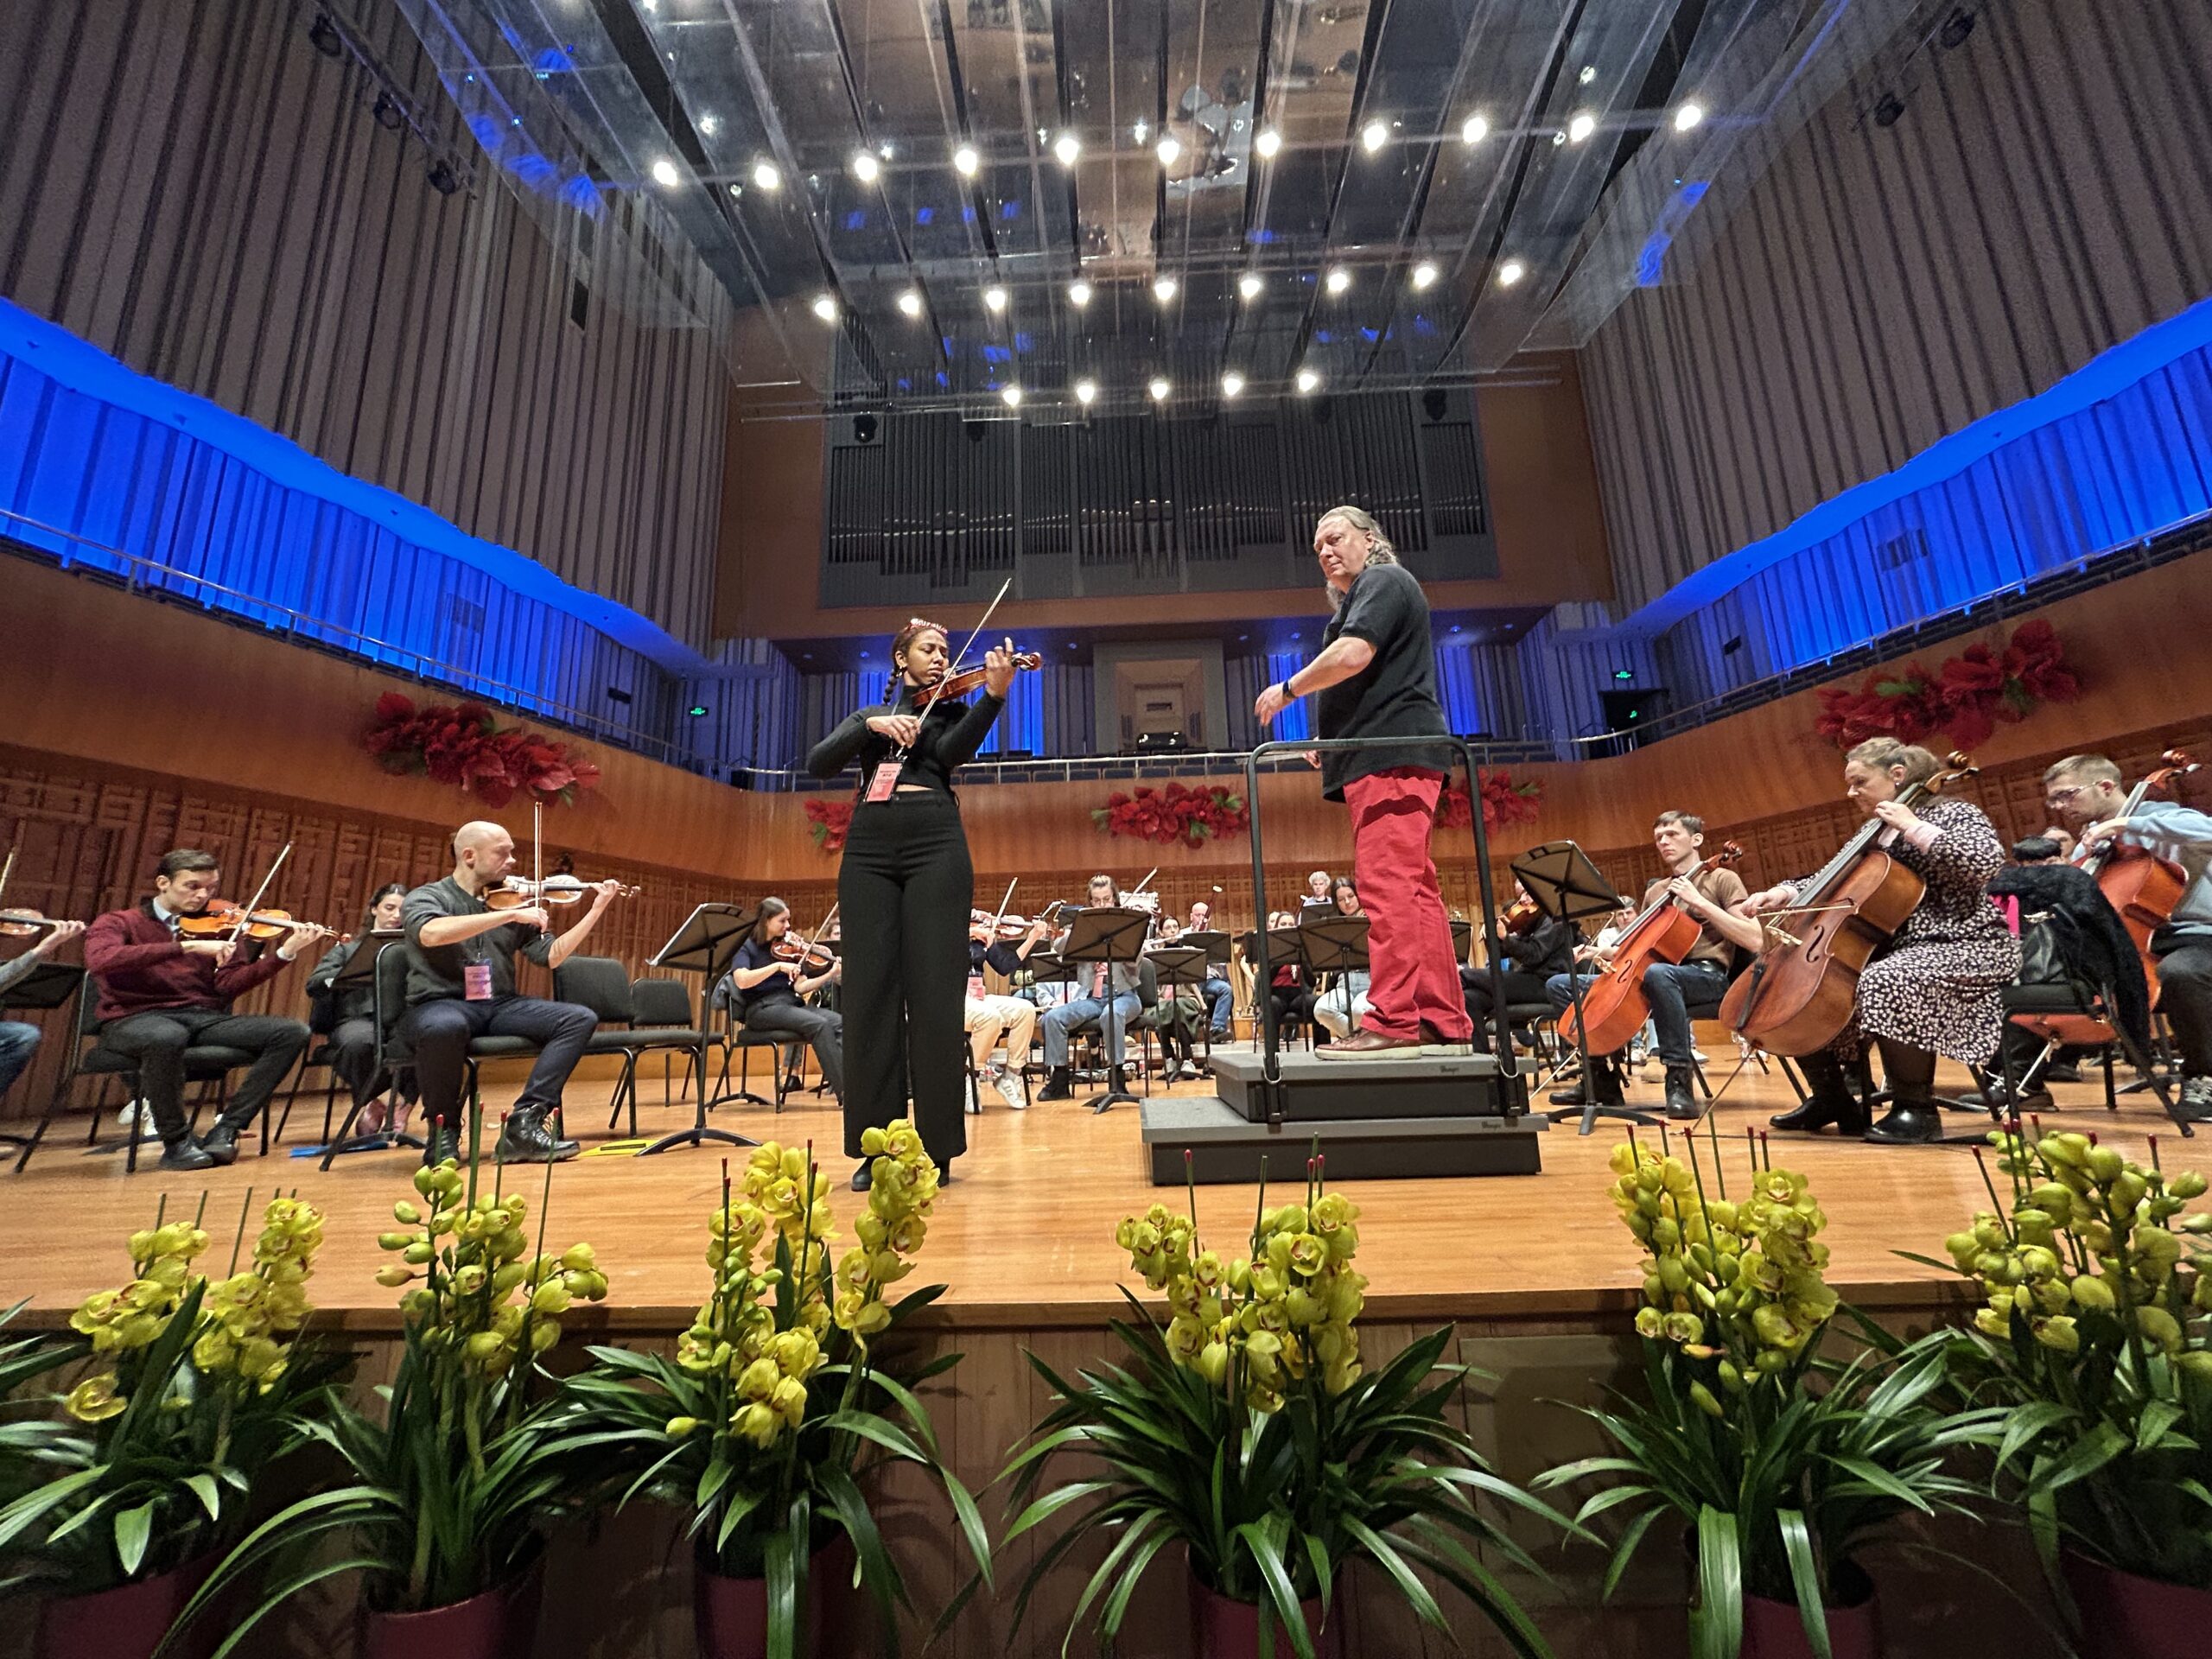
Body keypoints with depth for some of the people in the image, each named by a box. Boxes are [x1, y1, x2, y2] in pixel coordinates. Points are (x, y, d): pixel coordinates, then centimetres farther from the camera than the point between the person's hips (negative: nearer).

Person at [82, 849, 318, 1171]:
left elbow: (229, 985, -2)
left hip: (203, 1017, 4)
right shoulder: (117, 923, 5)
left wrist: (285, 952, -17)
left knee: (292, 1032, -19)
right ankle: (176, 1142, -19)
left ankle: (226, 1130, -15)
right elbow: (99, 961, -20)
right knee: (167, 1037, -40)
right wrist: (187, 946, -28)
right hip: (135, 1020, -3)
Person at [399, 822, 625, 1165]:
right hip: (440, 1005, -4)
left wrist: (596, 910, -4)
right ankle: (443, 1131, -13)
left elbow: (551, 956, 4)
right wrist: (511, 914, -28)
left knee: (580, 1018, -16)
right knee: (445, 1027, -40)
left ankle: (524, 1124, -21)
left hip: (499, 1006, 5)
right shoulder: (424, 898, -1)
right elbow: (432, 934, -26)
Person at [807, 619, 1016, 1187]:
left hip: (936, 845, -2)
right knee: (870, 994, -2)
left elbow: (951, 753, -7)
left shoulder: (950, 709, 17)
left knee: (934, 995, -6)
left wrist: (994, 693, -20)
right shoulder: (868, 715, 22)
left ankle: (936, 1149, 1)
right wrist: (872, 725, -10)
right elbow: (818, 763, 5)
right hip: (869, 848, 2)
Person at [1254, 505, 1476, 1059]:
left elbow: (1354, 654, -17)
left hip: (1392, 755, -10)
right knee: (1414, 892, 6)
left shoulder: (1383, 581, 1)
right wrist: (1329, 740, 17)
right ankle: (1443, 1024, 8)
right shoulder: (1360, 597, 31)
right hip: (1384, 758, 10)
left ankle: (1393, 1022, -17)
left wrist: (1289, 688, -5)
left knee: (1387, 885, -16)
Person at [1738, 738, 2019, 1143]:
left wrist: (1913, 827, -20)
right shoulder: (1874, 835, 14)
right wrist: (1782, 894, -5)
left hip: (1965, 947, -8)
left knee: (1886, 982, -38)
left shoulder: (1954, 814, -4)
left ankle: (1917, 1109, -22)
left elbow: (1988, 861, -24)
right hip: (1899, 948, 8)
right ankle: (1831, 1098, 9)